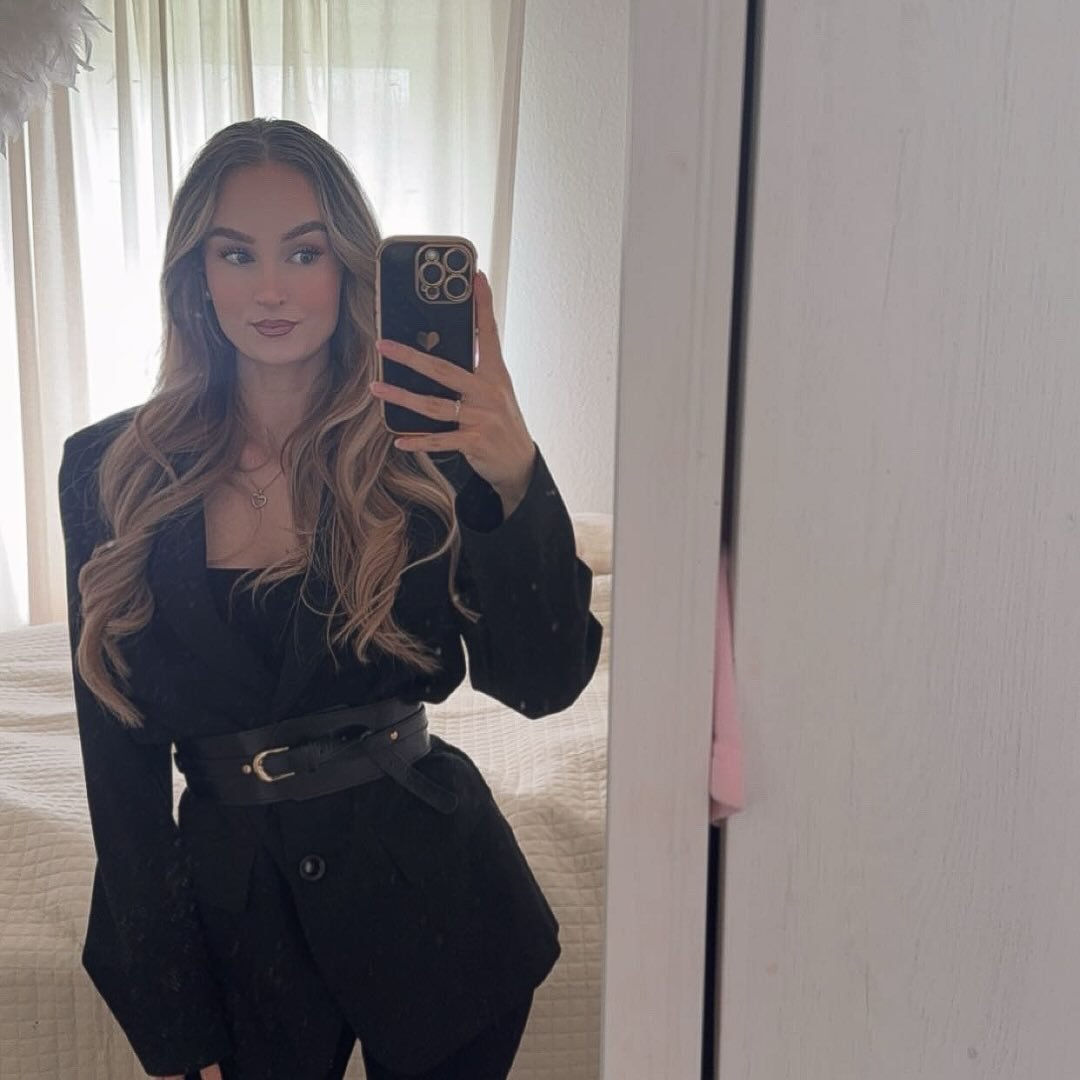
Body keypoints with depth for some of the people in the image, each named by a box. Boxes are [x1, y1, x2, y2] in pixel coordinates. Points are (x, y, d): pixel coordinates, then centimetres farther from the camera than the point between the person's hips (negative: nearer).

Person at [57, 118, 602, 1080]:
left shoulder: (423, 447, -9)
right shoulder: (113, 470, -5)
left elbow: (544, 684, -18)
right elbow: (119, 753, -2)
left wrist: (514, 479, -35)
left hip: (428, 895, 0)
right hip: (236, 905, 1)